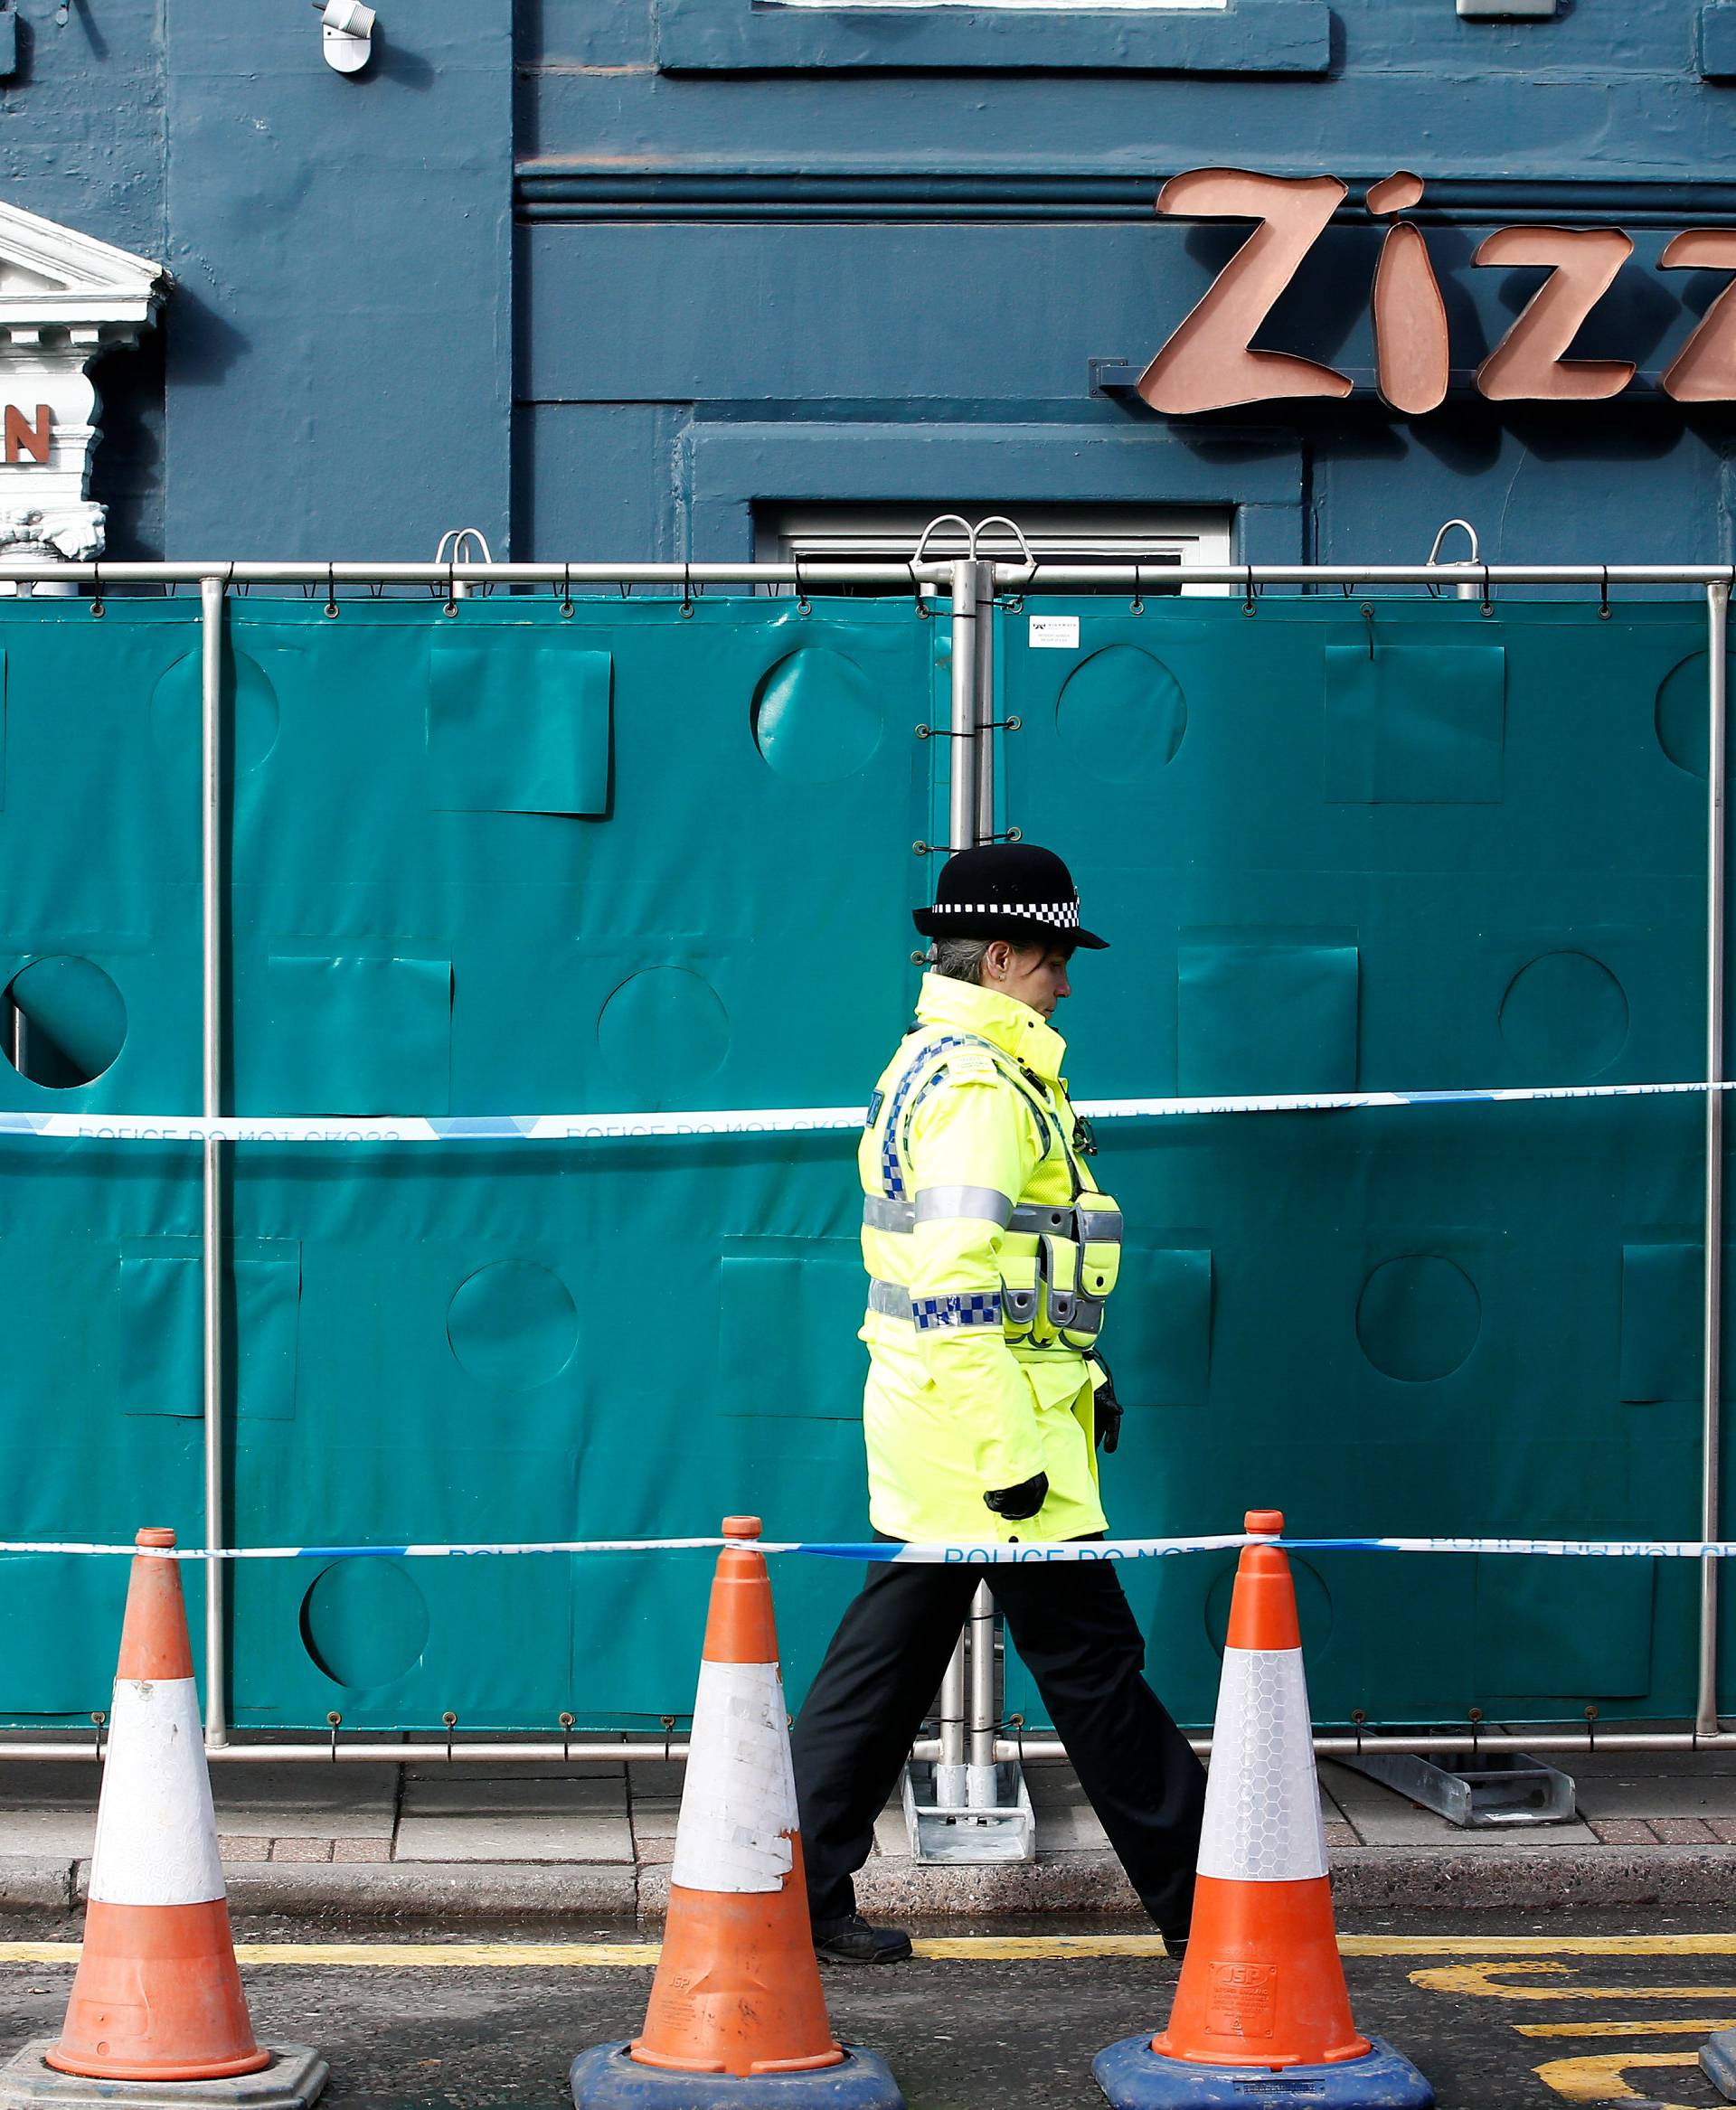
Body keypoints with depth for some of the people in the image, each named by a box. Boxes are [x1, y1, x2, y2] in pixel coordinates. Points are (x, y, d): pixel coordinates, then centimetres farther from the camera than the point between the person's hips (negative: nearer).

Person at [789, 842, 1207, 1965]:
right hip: (982, 1418, -10)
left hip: (931, 1438, 10)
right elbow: (957, 1290, -24)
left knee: (890, 1658, 12)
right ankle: (1203, 1903, 7)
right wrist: (1010, 1450, -23)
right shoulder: (978, 1087, -17)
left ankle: (801, 1886, 16)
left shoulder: (941, 1063, 16)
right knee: (1092, 1659, -2)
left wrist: (1078, 1375, 23)